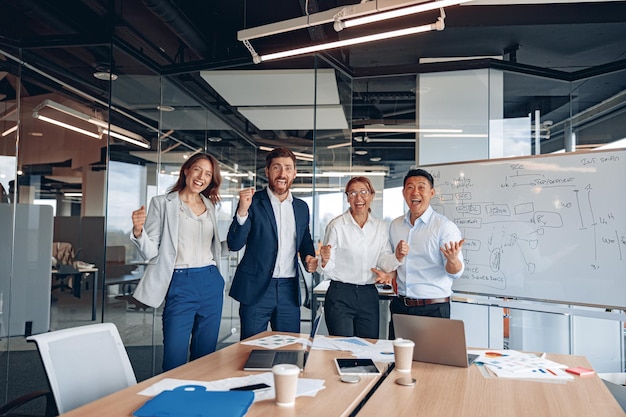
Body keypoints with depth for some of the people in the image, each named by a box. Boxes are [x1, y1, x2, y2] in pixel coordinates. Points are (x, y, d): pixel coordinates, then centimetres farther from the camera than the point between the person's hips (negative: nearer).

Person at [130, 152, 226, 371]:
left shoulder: (210, 206, 14)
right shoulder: (163, 203, 1)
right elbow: (150, 252, -4)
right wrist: (138, 231, -24)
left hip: (211, 283, 4)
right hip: (180, 284, -4)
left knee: (205, 355, 12)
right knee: (174, 357, -4)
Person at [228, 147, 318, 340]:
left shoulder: (302, 207, 10)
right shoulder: (253, 201, -4)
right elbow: (234, 244, -11)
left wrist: (310, 257, 0)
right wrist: (242, 210, -25)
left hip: (289, 290, 4)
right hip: (256, 288, -4)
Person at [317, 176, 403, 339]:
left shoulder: (381, 227, 5)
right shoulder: (336, 226, -7)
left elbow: (384, 261, 8)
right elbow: (327, 270, -6)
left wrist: (398, 256, -12)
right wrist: (325, 261, -27)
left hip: (369, 295, 4)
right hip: (340, 296, -4)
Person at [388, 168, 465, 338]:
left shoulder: (445, 226, -9)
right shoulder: (395, 225, 8)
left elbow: (455, 272, -15)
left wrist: (453, 259, -36)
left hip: (433, 308, -5)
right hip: (400, 305, 5)